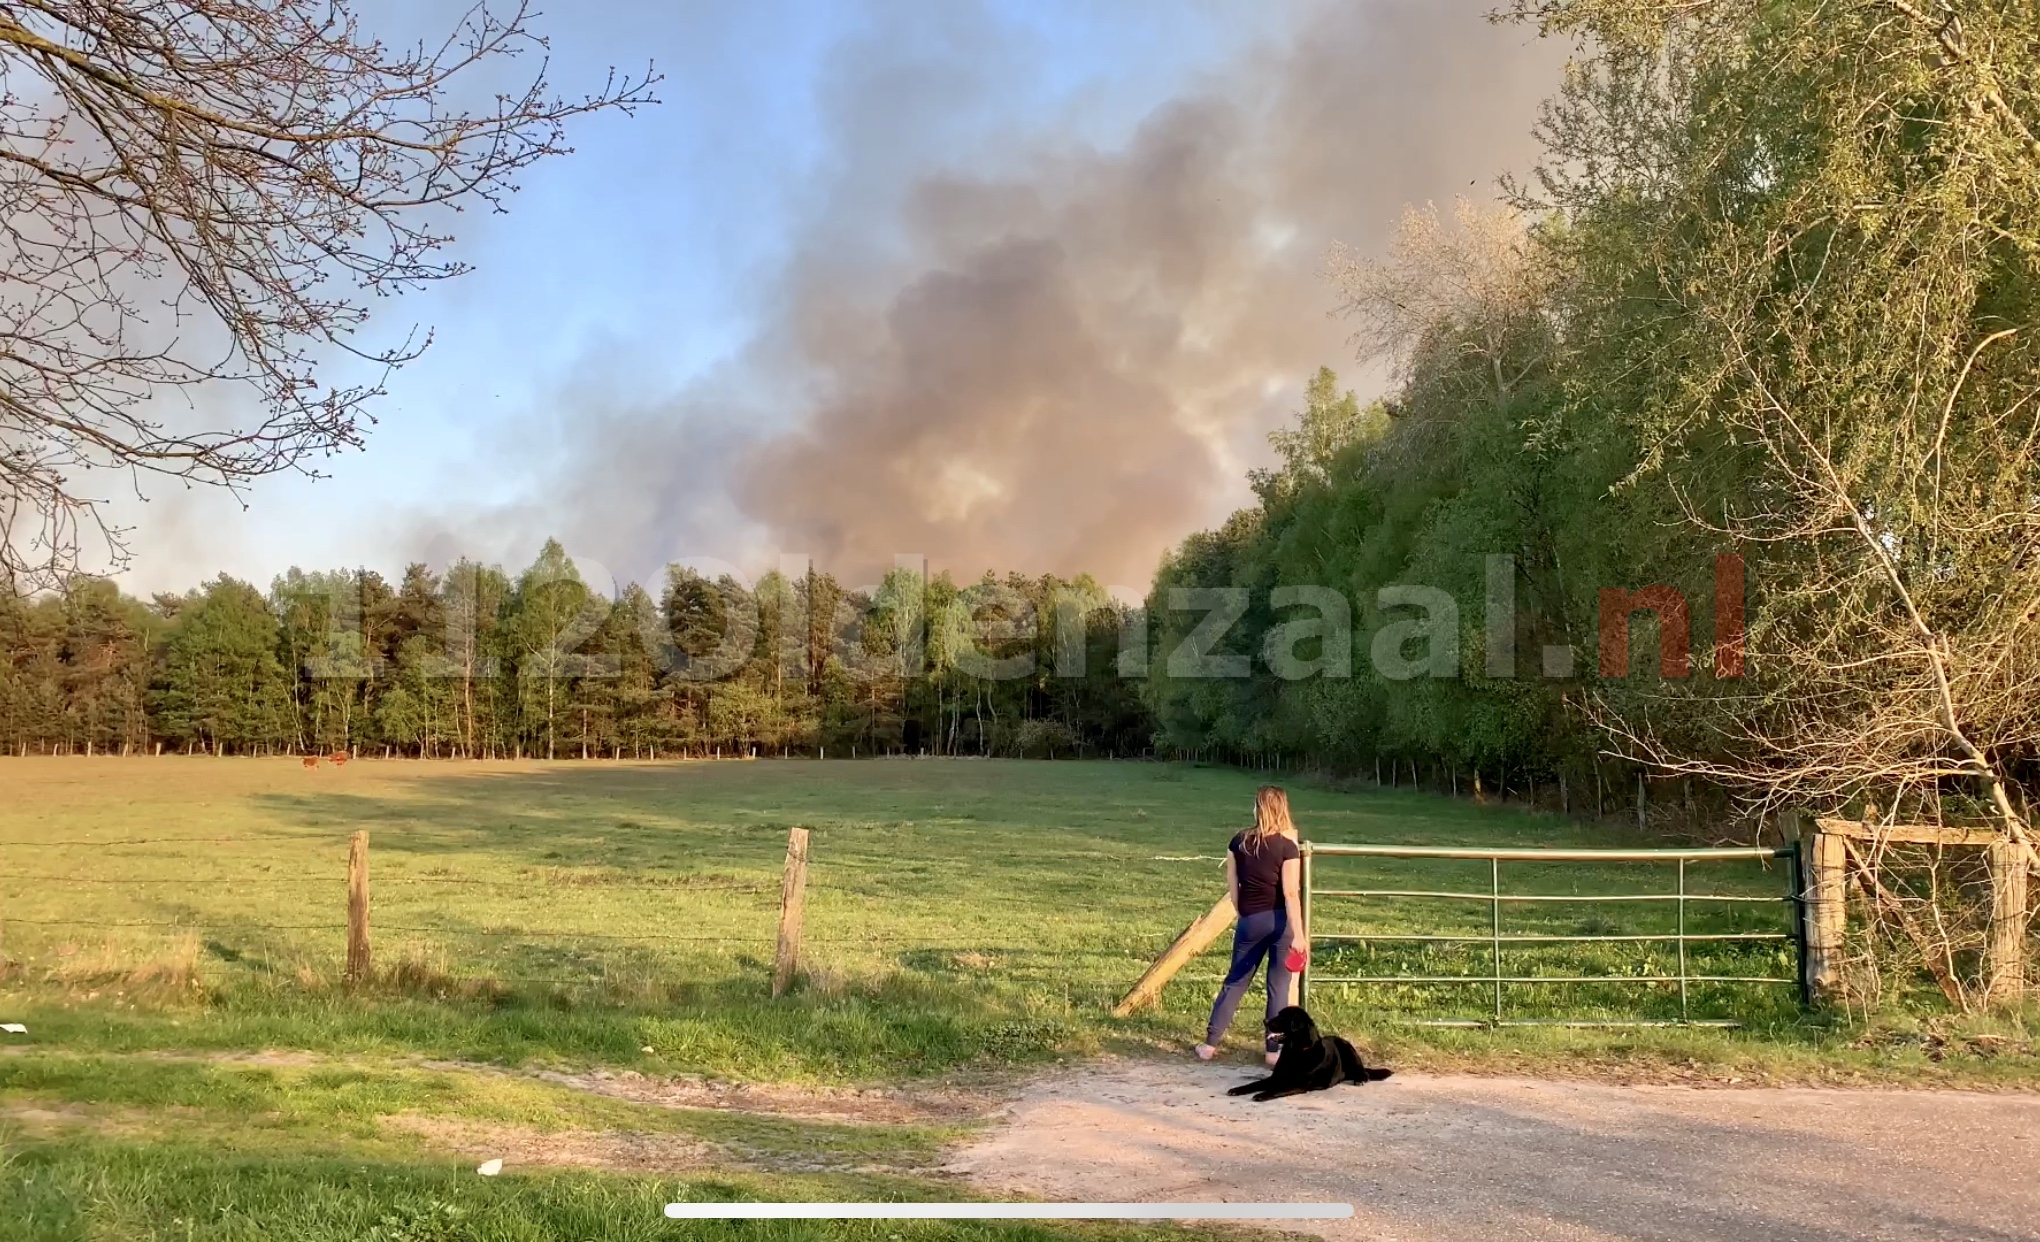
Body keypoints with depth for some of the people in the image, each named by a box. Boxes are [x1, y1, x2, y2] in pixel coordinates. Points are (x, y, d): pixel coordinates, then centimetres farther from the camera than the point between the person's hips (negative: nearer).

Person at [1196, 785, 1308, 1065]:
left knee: (1236, 981, 13)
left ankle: (1210, 1043, 14)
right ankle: (1275, 1048, 9)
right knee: (1279, 985, 7)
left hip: (1250, 921, 3)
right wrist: (1299, 934, -13)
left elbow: (1232, 888, 5)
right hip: (1280, 920, -3)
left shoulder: (1238, 843, 0)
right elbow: (1290, 894, -14)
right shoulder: (1287, 846, -10)